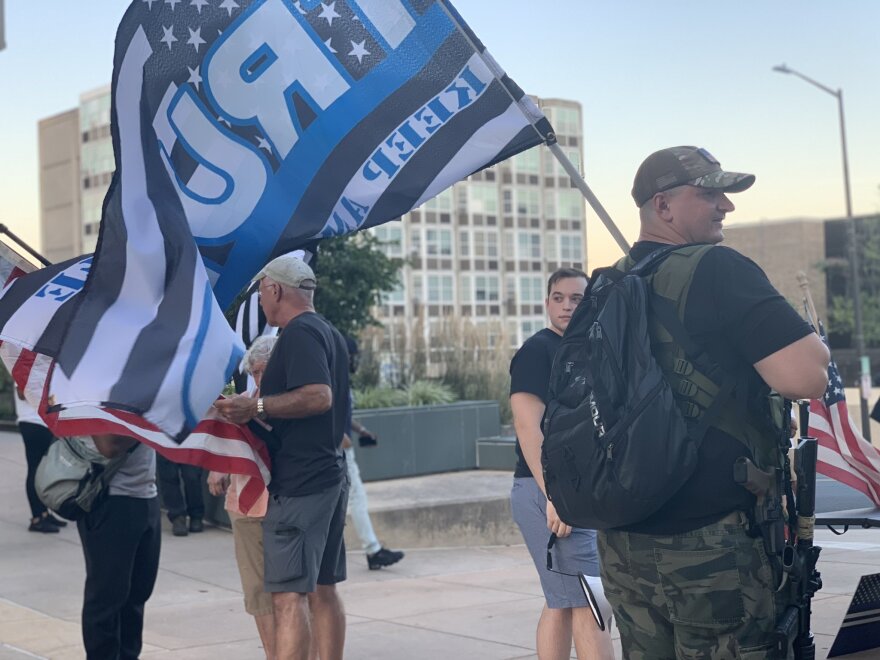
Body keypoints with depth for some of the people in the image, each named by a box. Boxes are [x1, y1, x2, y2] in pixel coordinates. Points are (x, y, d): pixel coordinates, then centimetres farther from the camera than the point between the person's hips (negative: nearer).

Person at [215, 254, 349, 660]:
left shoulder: (298, 334, -12)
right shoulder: (330, 334, 17)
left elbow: (319, 396, -25)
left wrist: (256, 407, -23)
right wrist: (258, 410, 24)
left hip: (297, 484, -10)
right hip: (330, 476, 10)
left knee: (289, 596, -12)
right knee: (323, 590, 14)